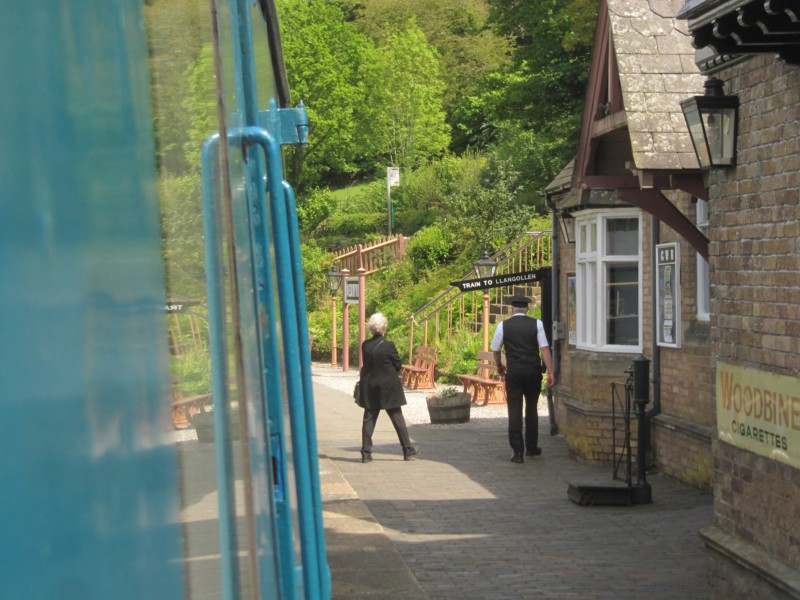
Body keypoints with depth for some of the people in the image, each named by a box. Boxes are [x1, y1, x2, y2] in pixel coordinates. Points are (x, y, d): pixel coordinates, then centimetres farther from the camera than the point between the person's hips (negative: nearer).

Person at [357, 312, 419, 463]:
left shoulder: (365, 345, -4)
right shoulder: (388, 345, -15)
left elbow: (365, 363, 7)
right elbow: (398, 364, -5)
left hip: (370, 387, 3)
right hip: (388, 387, -3)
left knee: (369, 419, 7)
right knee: (397, 419, 6)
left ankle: (366, 452, 4)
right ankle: (408, 450, 12)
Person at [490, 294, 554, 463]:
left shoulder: (503, 325, -1)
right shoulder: (536, 324, -2)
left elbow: (495, 349, 8)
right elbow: (544, 348, -7)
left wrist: (499, 366, 26)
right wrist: (550, 372, -6)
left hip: (513, 373, -1)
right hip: (533, 372, 1)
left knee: (514, 411, 0)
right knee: (531, 409, 17)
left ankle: (518, 451, -6)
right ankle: (531, 448, 25)